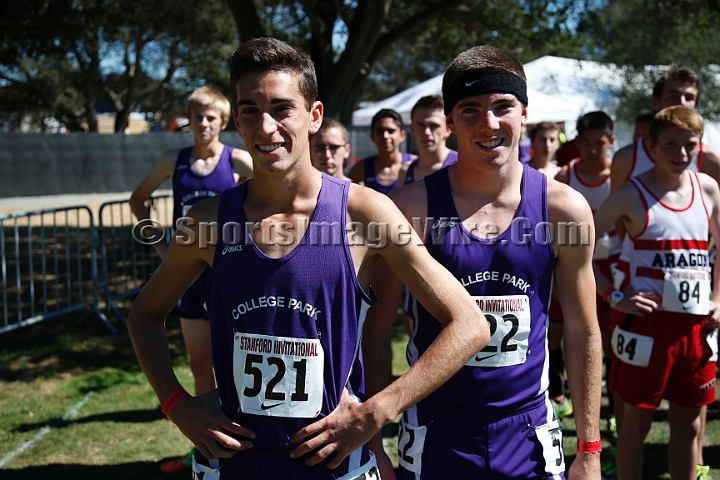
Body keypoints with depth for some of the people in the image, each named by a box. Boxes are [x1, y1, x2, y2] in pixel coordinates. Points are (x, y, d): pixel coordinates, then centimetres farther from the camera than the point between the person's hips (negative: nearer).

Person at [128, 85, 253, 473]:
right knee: (200, 366, 14)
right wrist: (158, 244, 8)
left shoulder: (237, 161, -8)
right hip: (189, 273, 4)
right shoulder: (174, 161, 4)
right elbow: (137, 199, 17)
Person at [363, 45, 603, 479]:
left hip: (529, 434, 2)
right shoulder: (411, 208, -10)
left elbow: (583, 333, 2)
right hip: (434, 436, -1)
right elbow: (377, 330, -4)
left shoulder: (565, 209, -5)